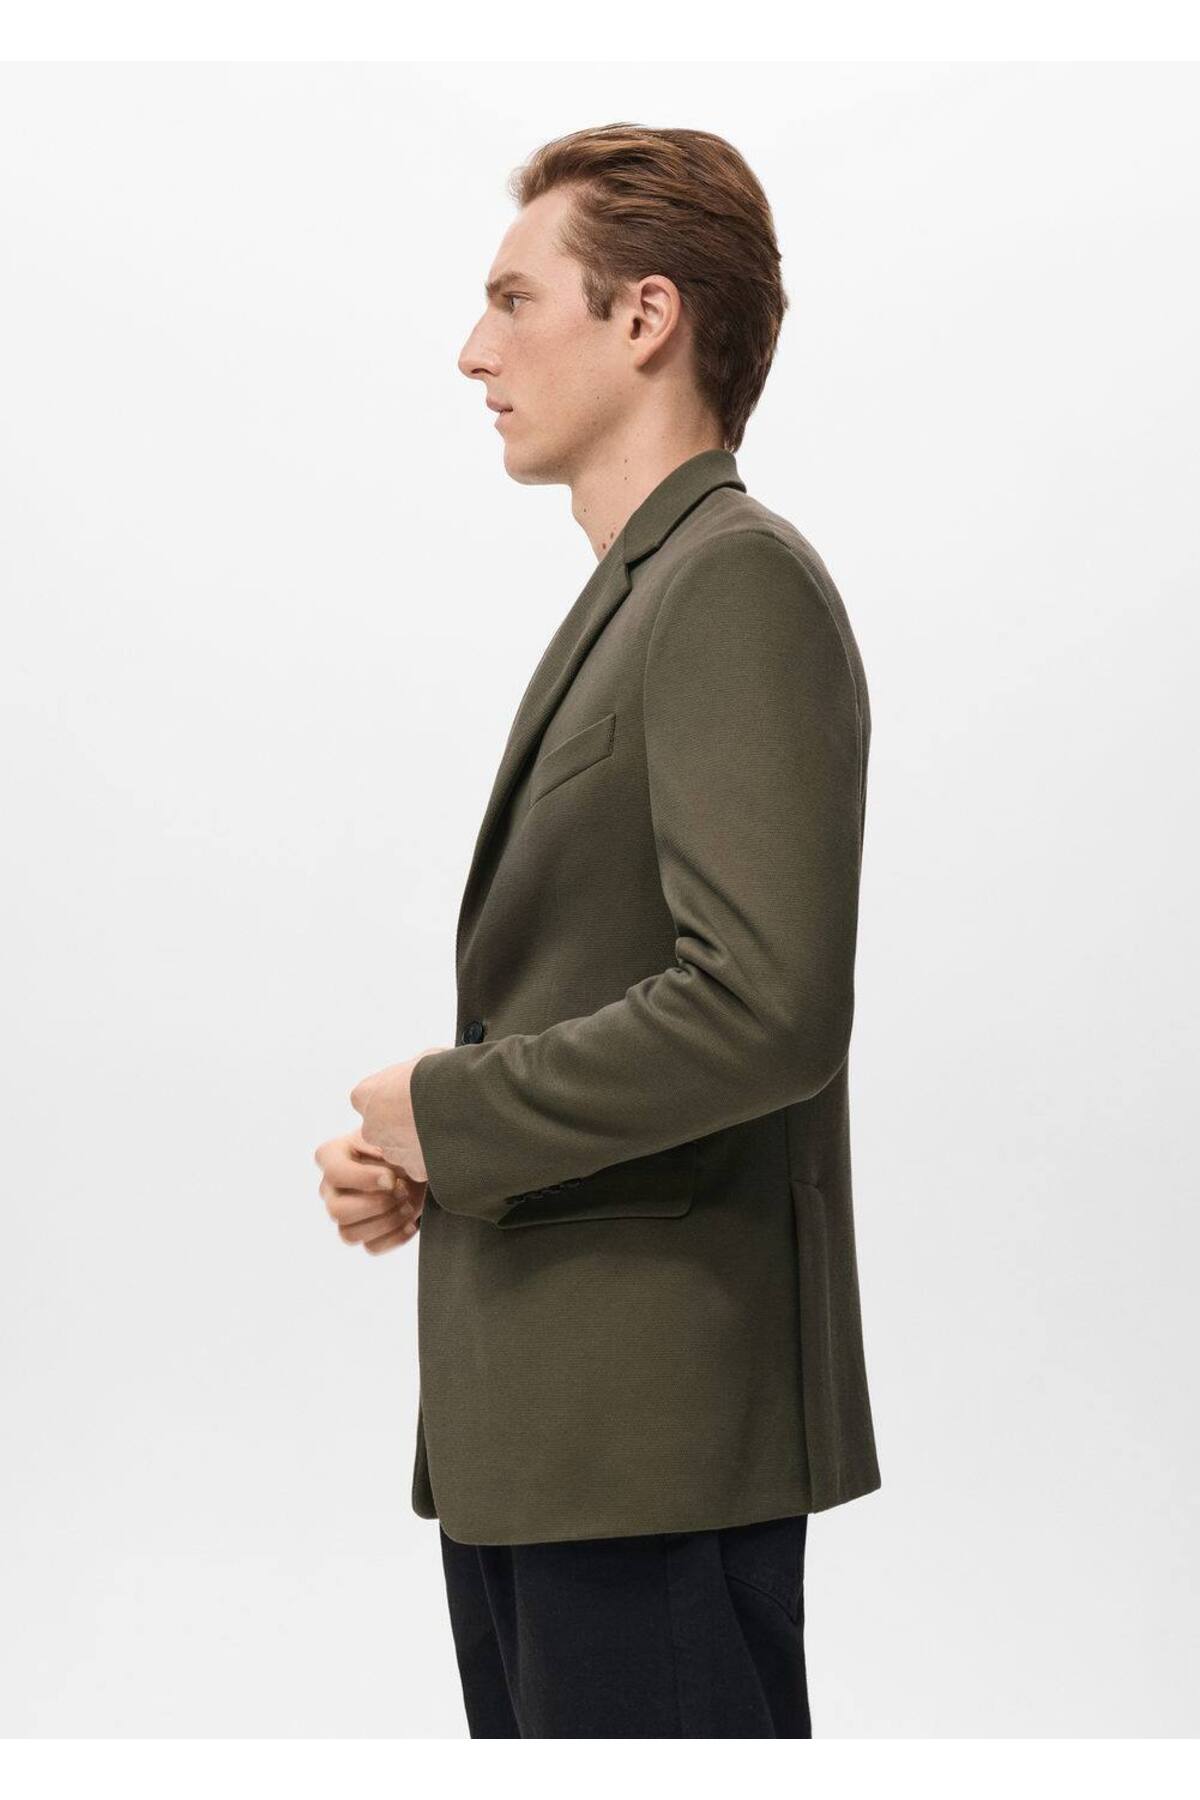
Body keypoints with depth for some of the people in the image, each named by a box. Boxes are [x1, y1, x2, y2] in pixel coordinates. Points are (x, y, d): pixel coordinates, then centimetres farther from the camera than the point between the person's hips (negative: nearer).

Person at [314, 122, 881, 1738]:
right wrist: (414, 1164, 5)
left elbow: (766, 1004, -23)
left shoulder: (743, 584, -12)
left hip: (656, 1438, -9)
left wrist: (450, 1109, -12)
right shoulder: (628, 604, 18)